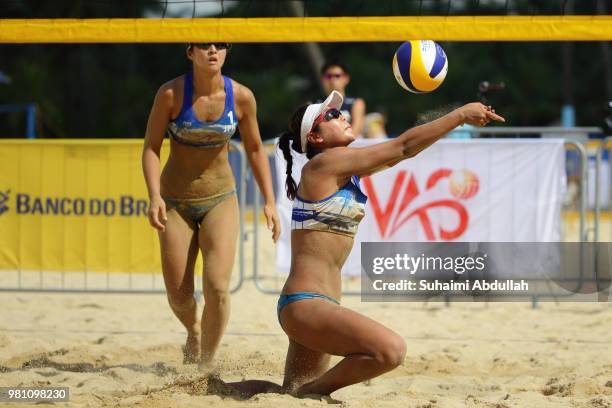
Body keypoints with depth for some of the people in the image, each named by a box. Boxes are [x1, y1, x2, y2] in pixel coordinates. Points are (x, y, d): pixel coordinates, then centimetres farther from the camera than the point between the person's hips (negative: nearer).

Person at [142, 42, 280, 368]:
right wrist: (154, 196, -24)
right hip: (176, 201, -1)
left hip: (220, 198, 1)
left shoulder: (241, 97, -10)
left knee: (217, 288, -16)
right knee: (179, 296, 2)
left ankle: (206, 363, 1)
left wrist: (269, 202, 0)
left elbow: (255, 149, 3)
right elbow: (151, 147, -11)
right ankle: (194, 331, 38)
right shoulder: (171, 94, -16)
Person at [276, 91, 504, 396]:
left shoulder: (345, 169, 13)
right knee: (391, 350, -26)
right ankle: (310, 391, -11)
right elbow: (403, 147, -11)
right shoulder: (324, 164, -12)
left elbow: (398, 153, 13)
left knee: (299, 391, 19)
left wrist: (460, 118, 6)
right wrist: (461, 115, -6)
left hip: (312, 306, 10)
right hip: (305, 304, -10)